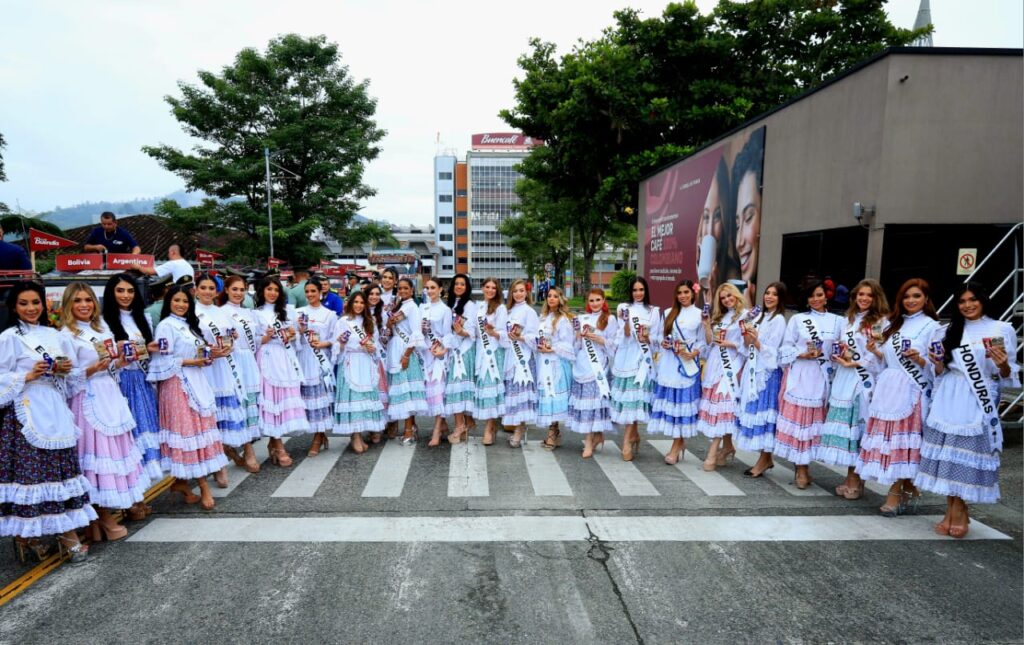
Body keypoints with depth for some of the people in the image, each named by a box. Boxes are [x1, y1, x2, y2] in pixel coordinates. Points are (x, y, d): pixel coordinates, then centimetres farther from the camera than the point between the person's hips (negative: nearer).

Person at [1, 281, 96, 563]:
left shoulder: (53, 335, 12)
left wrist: (63, 370, 0)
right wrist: (29, 375, -18)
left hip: (55, 412, 5)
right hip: (25, 414, -5)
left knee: (61, 470, 5)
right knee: (29, 472, -3)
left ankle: (68, 535, 10)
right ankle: (25, 535, 13)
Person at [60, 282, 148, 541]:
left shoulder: (102, 329, 13)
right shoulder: (67, 335, -7)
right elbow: (69, 376, -12)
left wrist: (121, 362, -3)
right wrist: (94, 369, -27)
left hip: (110, 397, 7)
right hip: (89, 401, -7)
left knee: (114, 449, 10)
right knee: (98, 451, -2)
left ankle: (111, 508, 21)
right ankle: (103, 517, 10)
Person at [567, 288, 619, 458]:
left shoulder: (610, 319, 4)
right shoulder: (582, 319, 15)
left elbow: (614, 345, -2)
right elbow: (575, 345, 15)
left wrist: (598, 339, -14)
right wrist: (579, 336, -5)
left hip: (599, 367, -3)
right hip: (582, 367, 3)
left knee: (596, 401, -8)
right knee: (583, 402, 0)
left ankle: (597, 435, 4)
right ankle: (590, 439, 11)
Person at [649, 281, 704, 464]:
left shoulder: (699, 314, 1)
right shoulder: (669, 313, 13)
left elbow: (703, 342, 0)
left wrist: (693, 354, -16)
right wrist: (663, 343, -3)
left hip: (687, 364, -4)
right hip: (668, 363, 4)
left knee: (682, 402, -3)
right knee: (669, 401, 4)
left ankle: (676, 446, 4)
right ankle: (680, 442, 18)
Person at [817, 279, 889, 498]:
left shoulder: (881, 322, -2)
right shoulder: (849, 319, 17)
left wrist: (855, 363, -12)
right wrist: (840, 355, 1)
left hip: (865, 380, -6)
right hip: (844, 379, 6)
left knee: (859, 426, -3)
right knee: (845, 426, 6)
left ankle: (856, 480, 8)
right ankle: (850, 478, 16)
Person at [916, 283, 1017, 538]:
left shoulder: (1002, 330, 3)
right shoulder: (951, 330, 13)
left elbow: (1009, 376, 2)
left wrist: (1003, 365, -18)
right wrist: (938, 364, -4)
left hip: (977, 404, -3)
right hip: (947, 401, 3)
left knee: (968, 456, -2)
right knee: (946, 456, 4)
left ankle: (958, 510, 14)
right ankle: (952, 511, 16)